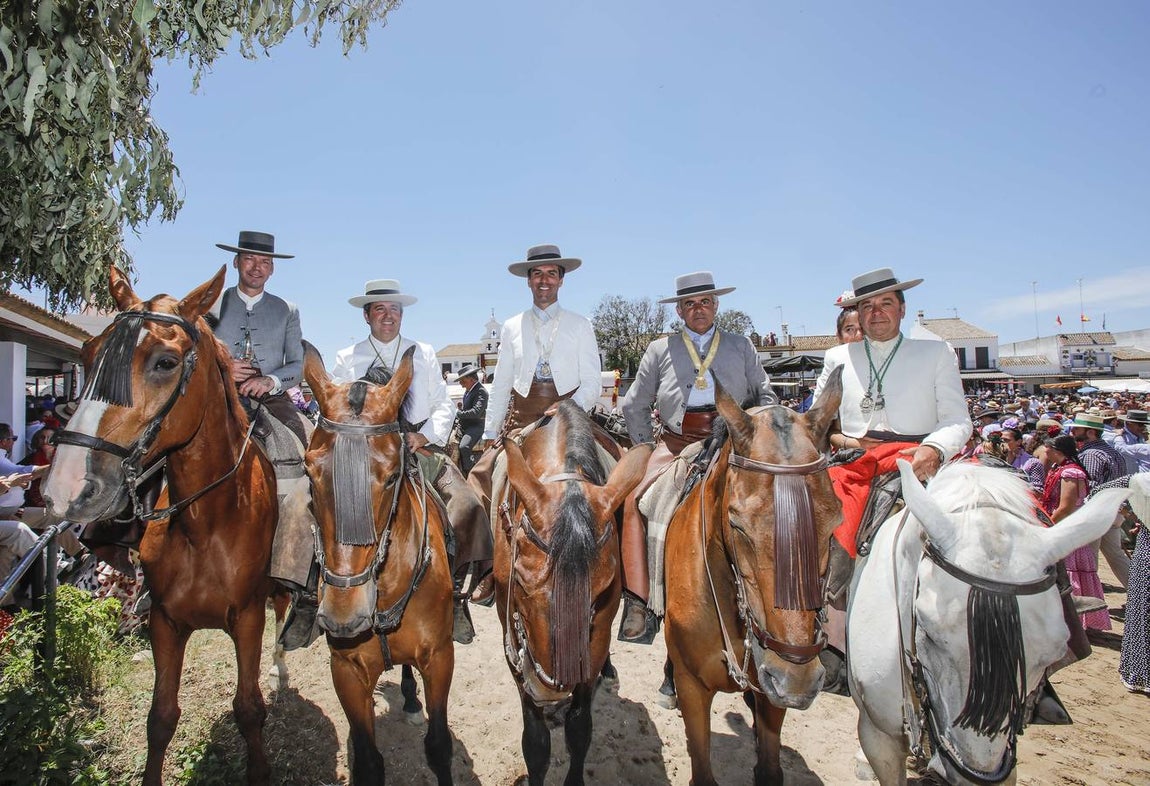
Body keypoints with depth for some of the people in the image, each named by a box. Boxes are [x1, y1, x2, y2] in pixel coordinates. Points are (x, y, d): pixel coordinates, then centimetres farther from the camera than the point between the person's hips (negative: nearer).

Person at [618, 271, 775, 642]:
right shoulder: (660, 350, 15)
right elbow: (635, 406, 16)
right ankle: (638, 605, -21)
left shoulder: (741, 346, 17)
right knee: (636, 500, -24)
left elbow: (765, 396, 21)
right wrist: (649, 448, 7)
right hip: (677, 443, 0)